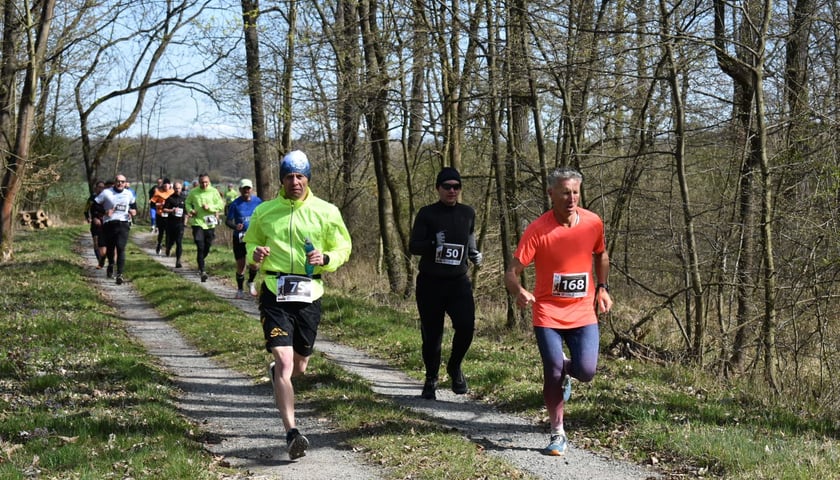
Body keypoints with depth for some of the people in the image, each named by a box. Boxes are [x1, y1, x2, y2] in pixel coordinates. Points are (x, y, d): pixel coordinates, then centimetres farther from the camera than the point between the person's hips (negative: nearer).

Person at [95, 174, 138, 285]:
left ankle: (120, 274, -14)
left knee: (121, 248, -12)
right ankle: (111, 265, 43)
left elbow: (133, 204, 27)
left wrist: (134, 211, 6)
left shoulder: (129, 194, 9)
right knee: (109, 247, 12)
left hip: (123, 224, 0)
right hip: (109, 224, 0)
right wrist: (104, 212, -14)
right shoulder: (106, 193, -2)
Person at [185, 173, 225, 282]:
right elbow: (187, 203, 14)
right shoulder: (193, 192, 0)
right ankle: (202, 271, -11)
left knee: (207, 247, 14)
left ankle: (200, 264, 42)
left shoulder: (214, 192, -1)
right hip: (197, 223, -2)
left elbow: (221, 205, -1)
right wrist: (190, 210, -6)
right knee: (200, 247, -11)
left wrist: (209, 207, -15)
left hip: (210, 223, 2)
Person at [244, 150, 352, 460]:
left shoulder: (326, 212, 3)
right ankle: (291, 433, -18)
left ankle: (276, 374, 54)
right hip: (274, 293, -2)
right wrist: (255, 255, -6)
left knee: (299, 365, 15)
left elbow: (343, 249, 9)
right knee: (284, 360, -16)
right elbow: (250, 243, 18)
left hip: (309, 294, 2)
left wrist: (326, 258, -13)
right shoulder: (264, 212, 6)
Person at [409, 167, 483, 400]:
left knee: (466, 327, -15)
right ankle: (431, 380, 23)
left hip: (459, 282, 2)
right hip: (430, 283, -2)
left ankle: (455, 367, 13)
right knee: (431, 334, 3)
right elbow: (413, 245, -5)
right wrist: (433, 244, -24)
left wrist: (474, 254, 8)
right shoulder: (427, 214, -1)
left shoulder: (468, 213, 9)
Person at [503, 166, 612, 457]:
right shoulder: (537, 230, -14)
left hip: (583, 313, 3)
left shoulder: (593, 223, -2)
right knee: (553, 373, -4)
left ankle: (565, 370, 30)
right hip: (548, 314, -2)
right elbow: (512, 272, -17)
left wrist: (602, 287, 10)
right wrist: (519, 292, -37)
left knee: (586, 372, -9)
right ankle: (557, 435, 15)